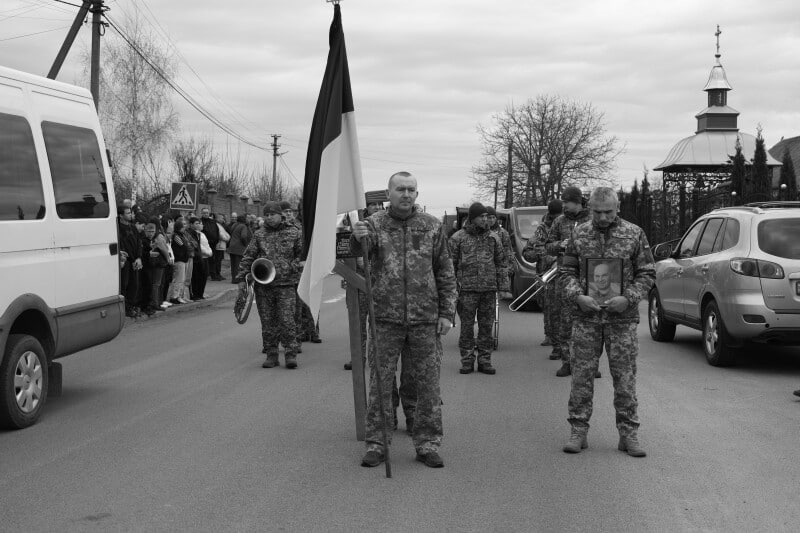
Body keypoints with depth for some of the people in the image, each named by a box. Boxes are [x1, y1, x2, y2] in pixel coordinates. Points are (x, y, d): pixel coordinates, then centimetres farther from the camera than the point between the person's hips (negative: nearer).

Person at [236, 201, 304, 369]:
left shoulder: (293, 233, 6)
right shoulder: (259, 235, 8)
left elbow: (302, 253, 15)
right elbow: (247, 257, 8)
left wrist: (296, 265, 1)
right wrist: (242, 278, 2)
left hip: (286, 284, -2)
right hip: (263, 286, 2)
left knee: (286, 320, -7)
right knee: (268, 322, 6)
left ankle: (290, 354, 1)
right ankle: (271, 354, 14)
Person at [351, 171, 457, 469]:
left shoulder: (431, 226, 4)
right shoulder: (375, 224, 1)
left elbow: (446, 273, 8)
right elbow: (358, 253, -18)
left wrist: (446, 313, 2)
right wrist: (358, 237, -41)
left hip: (425, 319, 1)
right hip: (386, 318, -1)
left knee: (428, 384, 5)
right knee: (380, 383, 4)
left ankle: (427, 444, 15)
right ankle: (376, 444, 14)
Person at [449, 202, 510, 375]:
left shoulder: (493, 237, 9)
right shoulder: (458, 238, 2)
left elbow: (501, 263, 12)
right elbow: (450, 264, 3)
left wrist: (503, 287, 6)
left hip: (489, 289, 2)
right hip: (467, 289, -2)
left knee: (486, 326, 5)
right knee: (467, 326, 1)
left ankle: (484, 361, 12)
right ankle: (467, 360, 9)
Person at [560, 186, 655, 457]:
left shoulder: (634, 234, 1)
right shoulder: (579, 234, 5)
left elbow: (647, 273, 2)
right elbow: (568, 271, 8)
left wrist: (628, 298, -13)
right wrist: (577, 296, -10)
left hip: (622, 318, -1)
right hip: (586, 316, 1)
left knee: (625, 376, 2)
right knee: (581, 374, 3)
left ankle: (628, 434, 11)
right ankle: (578, 431, 11)